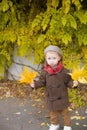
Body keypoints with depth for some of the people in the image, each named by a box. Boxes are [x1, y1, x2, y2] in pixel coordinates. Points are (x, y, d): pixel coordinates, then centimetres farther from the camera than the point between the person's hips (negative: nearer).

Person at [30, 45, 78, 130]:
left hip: (62, 98, -2)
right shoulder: (44, 72, -10)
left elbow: (68, 82, -9)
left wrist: (73, 83, -29)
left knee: (64, 113, 15)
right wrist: (35, 84, -21)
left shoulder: (64, 71, -16)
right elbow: (41, 82, -3)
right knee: (53, 113, 21)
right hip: (51, 98, 2)